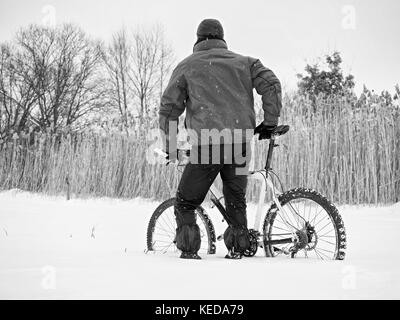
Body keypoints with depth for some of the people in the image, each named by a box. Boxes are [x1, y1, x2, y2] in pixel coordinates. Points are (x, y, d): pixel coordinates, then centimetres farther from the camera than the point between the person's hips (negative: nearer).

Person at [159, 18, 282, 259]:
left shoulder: (187, 66, 13)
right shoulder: (243, 62, 18)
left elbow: (169, 108, 10)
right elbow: (272, 85, 6)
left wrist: (170, 144, 19)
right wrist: (270, 122, 12)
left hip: (206, 145, -3)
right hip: (240, 144, 3)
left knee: (186, 203, 9)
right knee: (236, 201, 21)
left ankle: (189, 251, 1)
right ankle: (238, 248, 17)